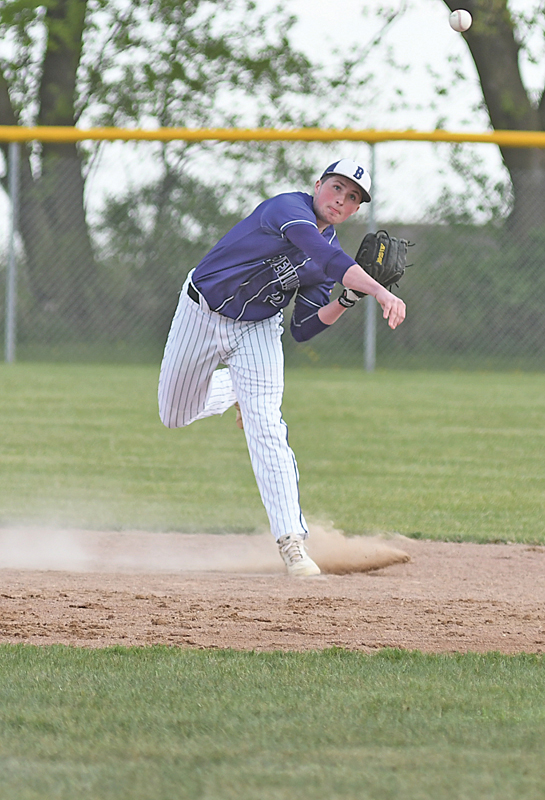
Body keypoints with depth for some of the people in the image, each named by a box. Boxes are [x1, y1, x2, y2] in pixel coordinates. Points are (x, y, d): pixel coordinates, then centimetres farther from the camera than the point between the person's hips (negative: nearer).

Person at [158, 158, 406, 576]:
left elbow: (302, 330, -4)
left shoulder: (331, 247, -4)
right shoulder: (289, 209, -25)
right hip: (202, 313, -3)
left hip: (257, 330, 3)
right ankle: (233, 388, 46)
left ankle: (292, 542, -20)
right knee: (175, 417, 13)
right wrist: (380, 291, -57)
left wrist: (349, 298, -19)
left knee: (265, 425, -17)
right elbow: (325, 256, -45)